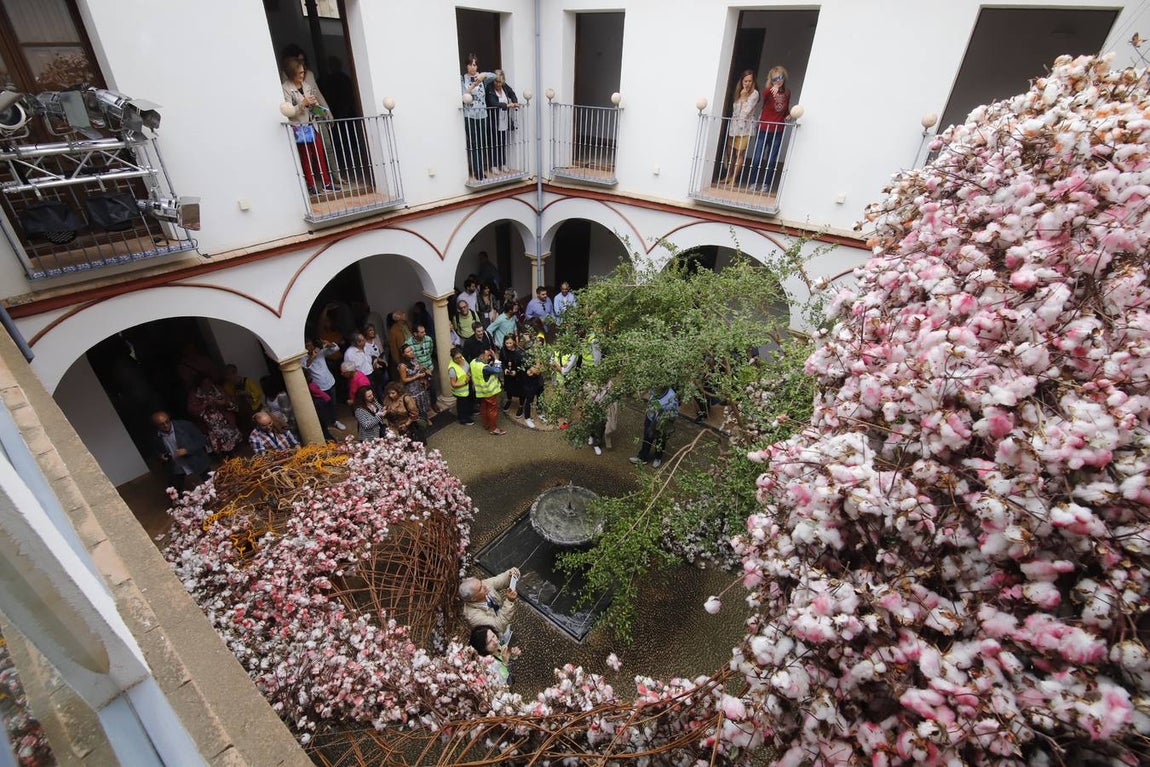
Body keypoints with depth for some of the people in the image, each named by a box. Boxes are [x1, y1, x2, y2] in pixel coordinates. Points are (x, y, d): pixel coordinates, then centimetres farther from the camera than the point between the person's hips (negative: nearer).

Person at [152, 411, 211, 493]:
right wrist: (161, 456, -7)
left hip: (198, 463, -3)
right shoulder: (157, 437, -6)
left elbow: (202, 440, -15)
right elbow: (158, 450, 15)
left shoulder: (185, 425, -19)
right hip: (177, 470, 3)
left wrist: (187, 450, -27)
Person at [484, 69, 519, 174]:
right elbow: (493, 104, -28)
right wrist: (507, 105, -26)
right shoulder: (490, 90, -16)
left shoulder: (505, 87, 1)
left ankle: (503, 164, 24)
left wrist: (515, 102, 0)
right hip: (494, 123, -5)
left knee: (503, 144, 13)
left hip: (505, 123, 5)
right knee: (494, 145, 4)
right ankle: (494, 165, 15)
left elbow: (512, 94, 19)